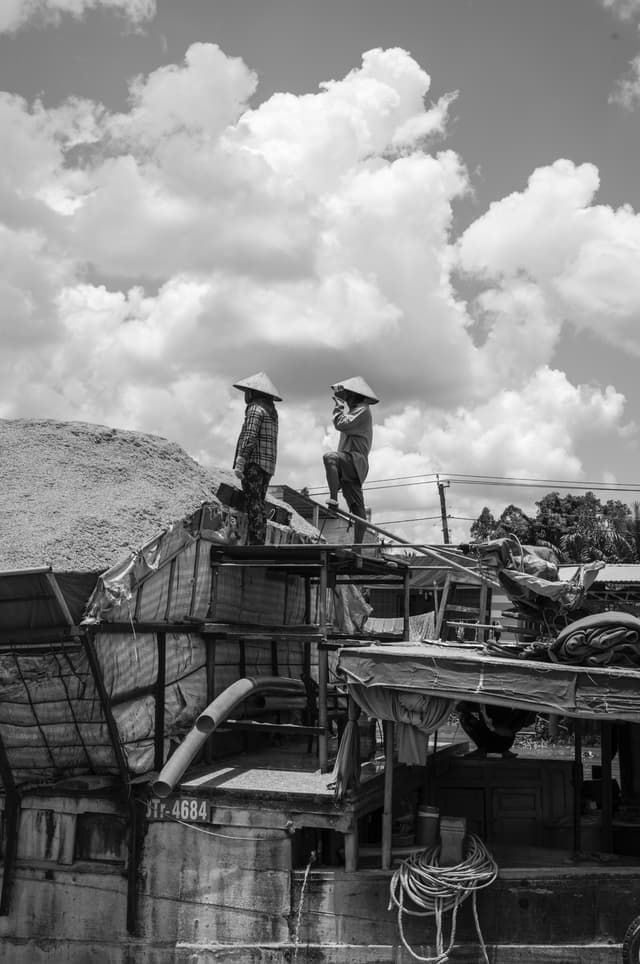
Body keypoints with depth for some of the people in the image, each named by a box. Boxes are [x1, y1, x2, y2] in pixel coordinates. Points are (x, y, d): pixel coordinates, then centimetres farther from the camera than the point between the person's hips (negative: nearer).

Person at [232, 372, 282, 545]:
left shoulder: (256, 408, -6)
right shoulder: (271, 411, 22)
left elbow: (250, 436, -17)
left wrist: (239, 462, -20)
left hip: (254, 461, -9)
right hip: (268, 464, 9)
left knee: (253, 504, -11)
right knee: (258, 504, 9)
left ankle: (254, 544, -16)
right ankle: (259, 544, 8)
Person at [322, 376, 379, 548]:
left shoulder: (362, 409, -4)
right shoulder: (355, 409, 27)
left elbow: (341, 424, -14)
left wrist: (338, 406, -3)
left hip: (354, 459, -10)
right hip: (350, 465, 10)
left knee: (329, 457, -36)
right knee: (356, 506, 6)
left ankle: (333, 499, -41)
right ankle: (358, 542, 6)